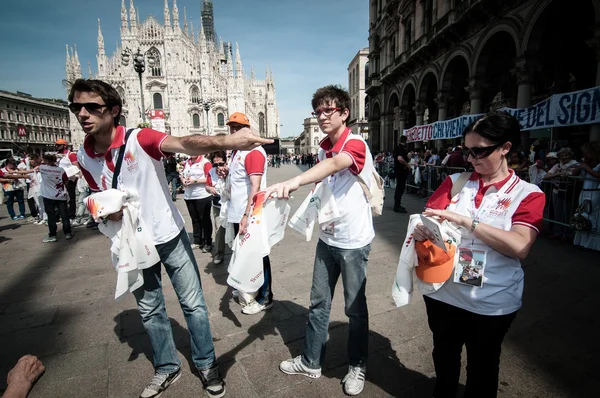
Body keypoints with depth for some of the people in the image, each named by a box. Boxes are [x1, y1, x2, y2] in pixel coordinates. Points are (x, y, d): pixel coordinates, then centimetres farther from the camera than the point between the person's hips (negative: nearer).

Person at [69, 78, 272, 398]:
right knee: (149, 311, 19)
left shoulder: (140, 139, -19)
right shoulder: (83, 157, -2)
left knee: (193, 303, 7)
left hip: (169, 236, -5)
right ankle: (166, 368, 41)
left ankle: (206, 365, 30)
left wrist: (226, 140, -60)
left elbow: (185, 144, -40)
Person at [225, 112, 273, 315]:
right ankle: (249, 290, 36)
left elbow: (255, 187, -23)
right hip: (237, 214, 9)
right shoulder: (236, 151, 14)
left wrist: (246, 216, -29)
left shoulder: (254, 151, -14)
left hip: (250, 216, -9)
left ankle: (264, 298, 17)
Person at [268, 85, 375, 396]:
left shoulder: (356, 143, -16)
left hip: (354, 241, -6)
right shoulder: (323, 149, 7)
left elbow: (335, 164, -38)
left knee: (355, 306, 10)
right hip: (327, 237, 7)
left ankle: (357, 366, 33)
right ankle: (310, 362, 34)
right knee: (318, 303, 15)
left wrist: (292, 182, -54)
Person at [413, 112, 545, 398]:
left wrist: (467, 221, -28)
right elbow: (426, 219, -3)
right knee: (444, 358, 24)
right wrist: (421, 230, -26)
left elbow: (519, 247, -21)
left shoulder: (528, 194, -6)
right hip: (443, 293, 3)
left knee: (482, 366, 21)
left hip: (492, 302, -2)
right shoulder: (455, 182, 1)